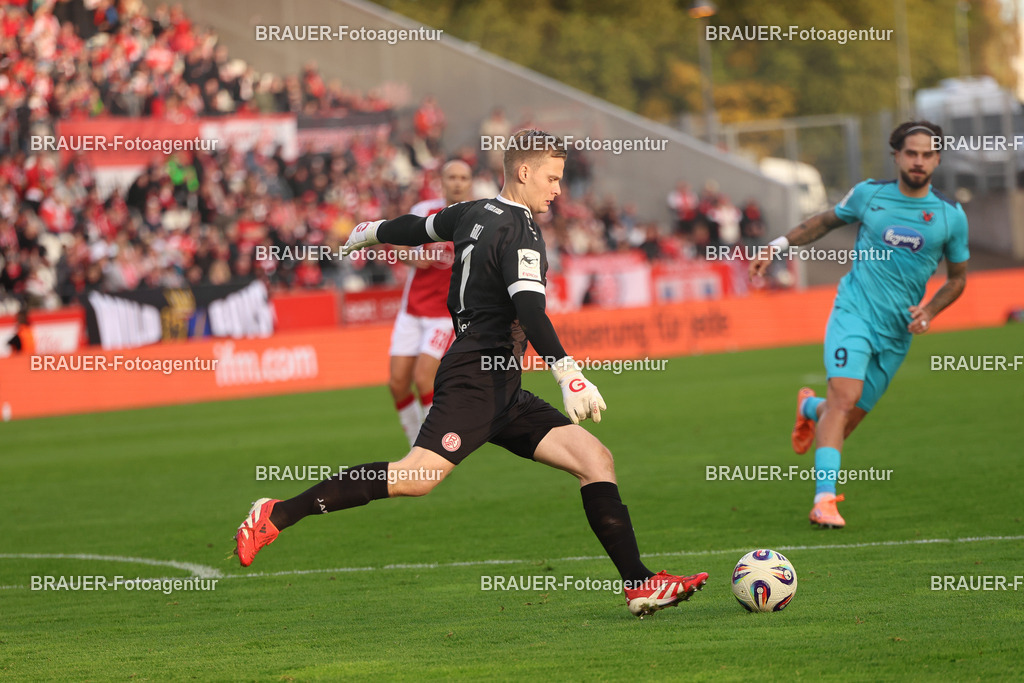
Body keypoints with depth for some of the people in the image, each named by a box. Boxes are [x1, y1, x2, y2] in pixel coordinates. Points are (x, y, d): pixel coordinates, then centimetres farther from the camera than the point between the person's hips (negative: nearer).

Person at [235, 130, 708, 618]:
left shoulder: (476, 214, 17)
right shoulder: (520, 233, -10)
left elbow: (419, 228, 36)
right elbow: (529, 309, -25)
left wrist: (370, 233, 56)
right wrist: (568, 374, -35)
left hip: (500, 393, 11)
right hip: (477, 375, -11)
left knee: (595, 458, 3)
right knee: (418, 477, -23)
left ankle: (640, 585, -3)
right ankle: (276, 517, -18)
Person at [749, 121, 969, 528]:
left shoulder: (951, 216, 2)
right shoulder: (869, 193, 1)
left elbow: (957, 277, 14)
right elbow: (826, 221, 19)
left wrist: (928, 312, -2)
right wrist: (778, 245, 11)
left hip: (898, 330, 2)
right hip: (855, 311, -2)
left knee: (851, 417, 6)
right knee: (845, 396, -23)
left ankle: (811, 409, 43)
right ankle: (824, 499, -25)